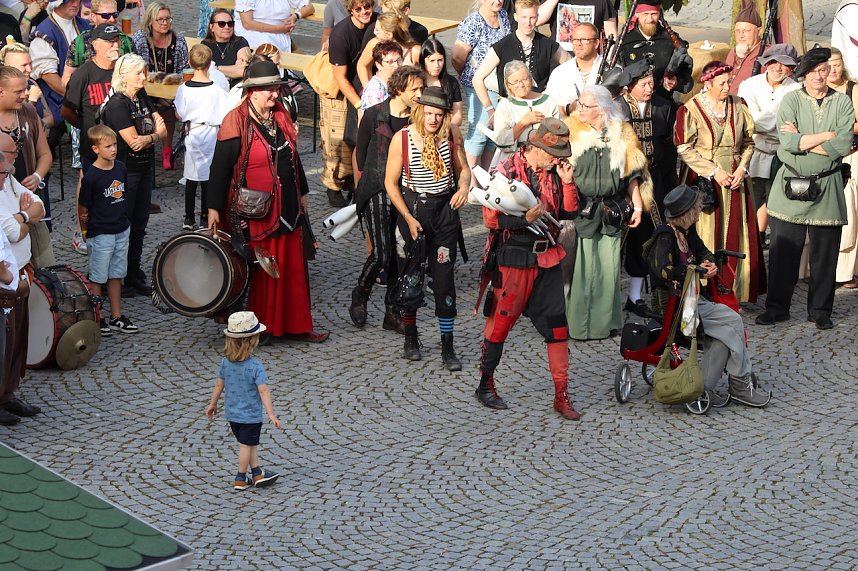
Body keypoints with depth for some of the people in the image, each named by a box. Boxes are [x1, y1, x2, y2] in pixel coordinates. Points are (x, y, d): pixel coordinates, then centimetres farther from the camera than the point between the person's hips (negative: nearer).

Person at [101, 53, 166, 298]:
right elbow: (133, 140, -20)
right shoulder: (117, 104, -16)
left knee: (140, 225, 14)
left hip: (144, 169, 8)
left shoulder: (142, 97, 8)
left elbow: (162, 129, 5)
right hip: (125, 170, -8)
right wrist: (155, 134, -5)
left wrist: (149, 137, -15)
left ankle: (135, 275, 24)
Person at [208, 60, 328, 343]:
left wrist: (302, 193, 23)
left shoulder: (281, 116, 9)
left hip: (287, 208, 7)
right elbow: (220, 168, -12)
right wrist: (214, 208, -13)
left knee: (294, 267, 10)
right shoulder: (236, 123, -13)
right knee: (259, 273, 1)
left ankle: (296, 325, 20)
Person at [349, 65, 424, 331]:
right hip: (377, 192, -3)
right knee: (381, 254, -12)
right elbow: (361, 151, 6)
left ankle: (392, 312, 15)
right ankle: (360, 295, 15)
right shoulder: (374, 115, -7)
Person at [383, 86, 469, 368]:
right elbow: (390, 182, -6)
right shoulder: (401, 139, -11)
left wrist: (464, 187, -13)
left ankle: (447, 348, 5)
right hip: (412, 208, -1)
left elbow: (463, 168, 10)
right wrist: (409, 218, -12)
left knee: (444, 278, -1)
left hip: (445, 210, 1)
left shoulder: (452, 135, -4)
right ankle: (410, 338, 29)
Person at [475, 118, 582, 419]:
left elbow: (569, 213, 11)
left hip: (547, 258, 5)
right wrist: (525, 219, -24)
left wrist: (567, 183, -3)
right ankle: (486, 384, 23)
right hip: (513, 259, -5)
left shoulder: (553, 172, 6)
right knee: (500, 321, 5)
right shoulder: (506, 171, -10)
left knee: (557, 324, 2)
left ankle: (561, 395, 7)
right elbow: (491, 218, -13)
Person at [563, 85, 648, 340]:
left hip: (610, 212, 2)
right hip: (579, 211, -2)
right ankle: (576, 322, 10)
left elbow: (632, 174, 11)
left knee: (609, 268, 6)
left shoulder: (621, 134, 5)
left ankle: (606, 321, 19)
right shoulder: (570, 131, -2)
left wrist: (637, 206, 7)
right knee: (580, 267, -1)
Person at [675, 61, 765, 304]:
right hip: (703, 182, -4)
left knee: (737, 236, 4)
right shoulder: (690, 110, -7)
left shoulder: (738, 106, 5)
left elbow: (748, 142, 11)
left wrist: (742, 168, -4)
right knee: (705, 237, -3)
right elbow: (685, 148, -9)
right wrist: (714, 171, -13)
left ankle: (736, 290, 12)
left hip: (735, 181, 4)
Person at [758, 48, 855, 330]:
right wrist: (828, 135, -11)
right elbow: (787, 141, -13)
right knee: (783, 250, 1)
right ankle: (777, 307, 13)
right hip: (790, 185, -1)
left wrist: (801, 140, -10)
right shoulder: (791, 100, 1)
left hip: (827, 186, 1)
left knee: (825, 253, 5)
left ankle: (820, 311, 17)